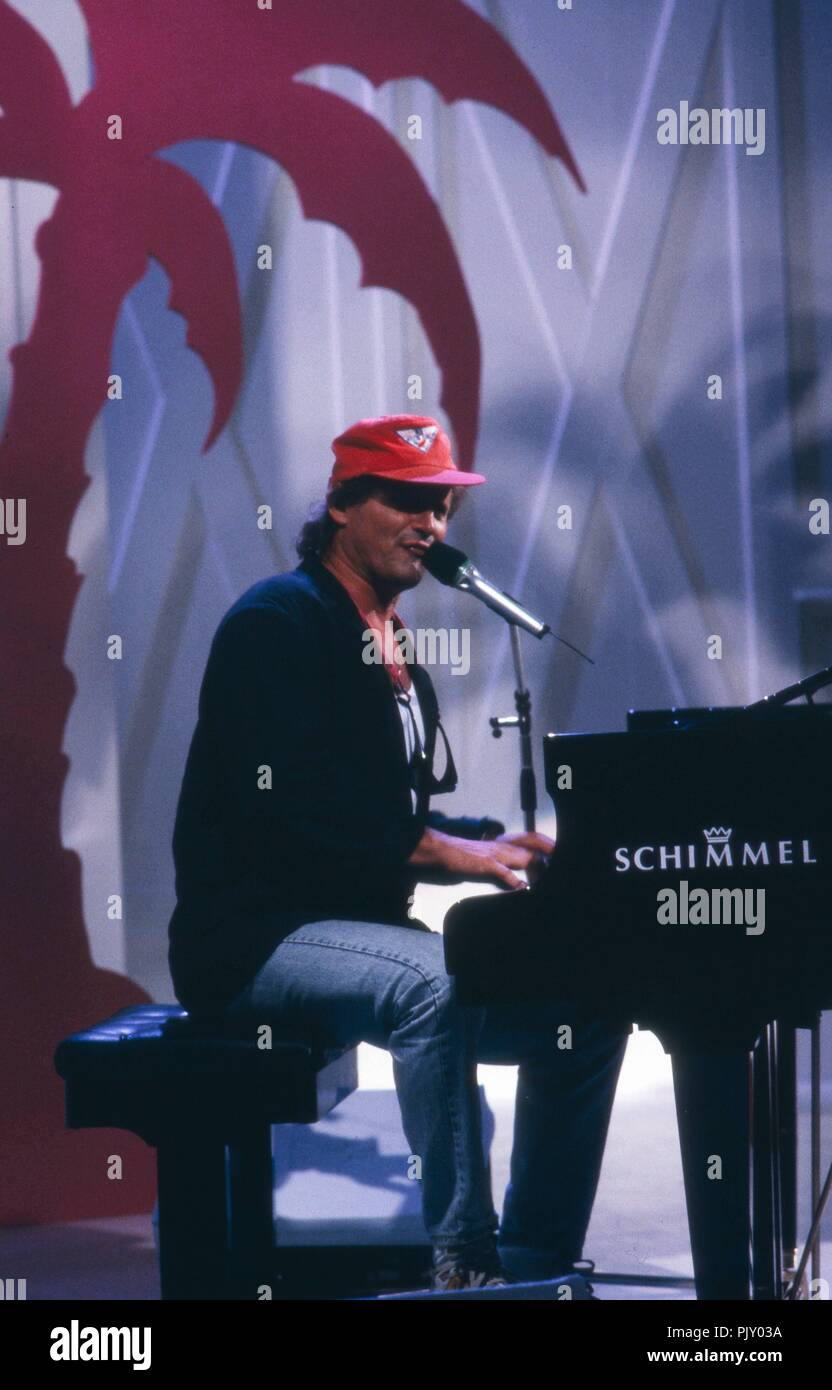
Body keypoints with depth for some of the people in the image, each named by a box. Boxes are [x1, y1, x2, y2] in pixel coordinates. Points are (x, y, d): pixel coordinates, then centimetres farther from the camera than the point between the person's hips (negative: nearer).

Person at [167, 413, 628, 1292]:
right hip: (254, 938, -9)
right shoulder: (280, 620, -10)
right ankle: (463, 1259, -30)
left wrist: (507, 845, 1)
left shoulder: (393, 648, 18)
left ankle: (535, 1272, 0)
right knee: (435, 984, -37)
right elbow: (298, 806, -23)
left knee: (586, 1014, -1)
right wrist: (453, 852, -27)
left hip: (354, 929, 9)